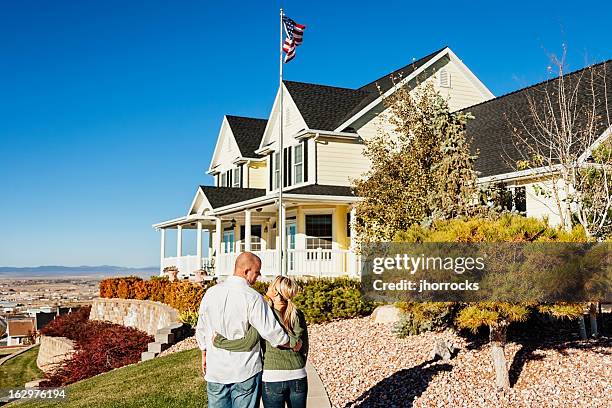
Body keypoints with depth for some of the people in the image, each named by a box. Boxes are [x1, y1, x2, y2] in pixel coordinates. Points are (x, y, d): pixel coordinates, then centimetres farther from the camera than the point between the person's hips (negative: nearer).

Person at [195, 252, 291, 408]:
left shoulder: (210, 293, 1)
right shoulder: (252, 297, -17)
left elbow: (201, 329, 12)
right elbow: (271, 331, -16)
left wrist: (204, 355, 25)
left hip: (215, 371, 5)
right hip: (246, 372, -4)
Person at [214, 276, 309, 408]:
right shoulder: (299, 315, 0)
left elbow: (248, 343, -19)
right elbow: (304, 347, 6)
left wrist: (218, 341, -7)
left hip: (273, 378, -3)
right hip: (299, 377, 3)